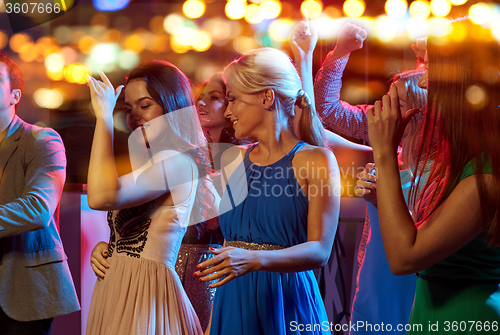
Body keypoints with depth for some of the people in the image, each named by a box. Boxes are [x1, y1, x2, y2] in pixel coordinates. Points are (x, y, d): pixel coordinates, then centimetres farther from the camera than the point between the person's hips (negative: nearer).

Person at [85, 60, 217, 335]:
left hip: (146, 296, -9)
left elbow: (101, 196, -27)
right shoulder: (148, 164, 14)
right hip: (114, 290, 9)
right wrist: (101, 250, 4)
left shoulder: (177, 161, -16)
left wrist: (104, 116, -20)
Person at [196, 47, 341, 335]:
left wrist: (254, 260, -27)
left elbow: (319, 251, -15)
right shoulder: (233, 160, 12)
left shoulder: (316, 160, -6)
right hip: (233, 301, 5)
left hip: (286, 303, -5)